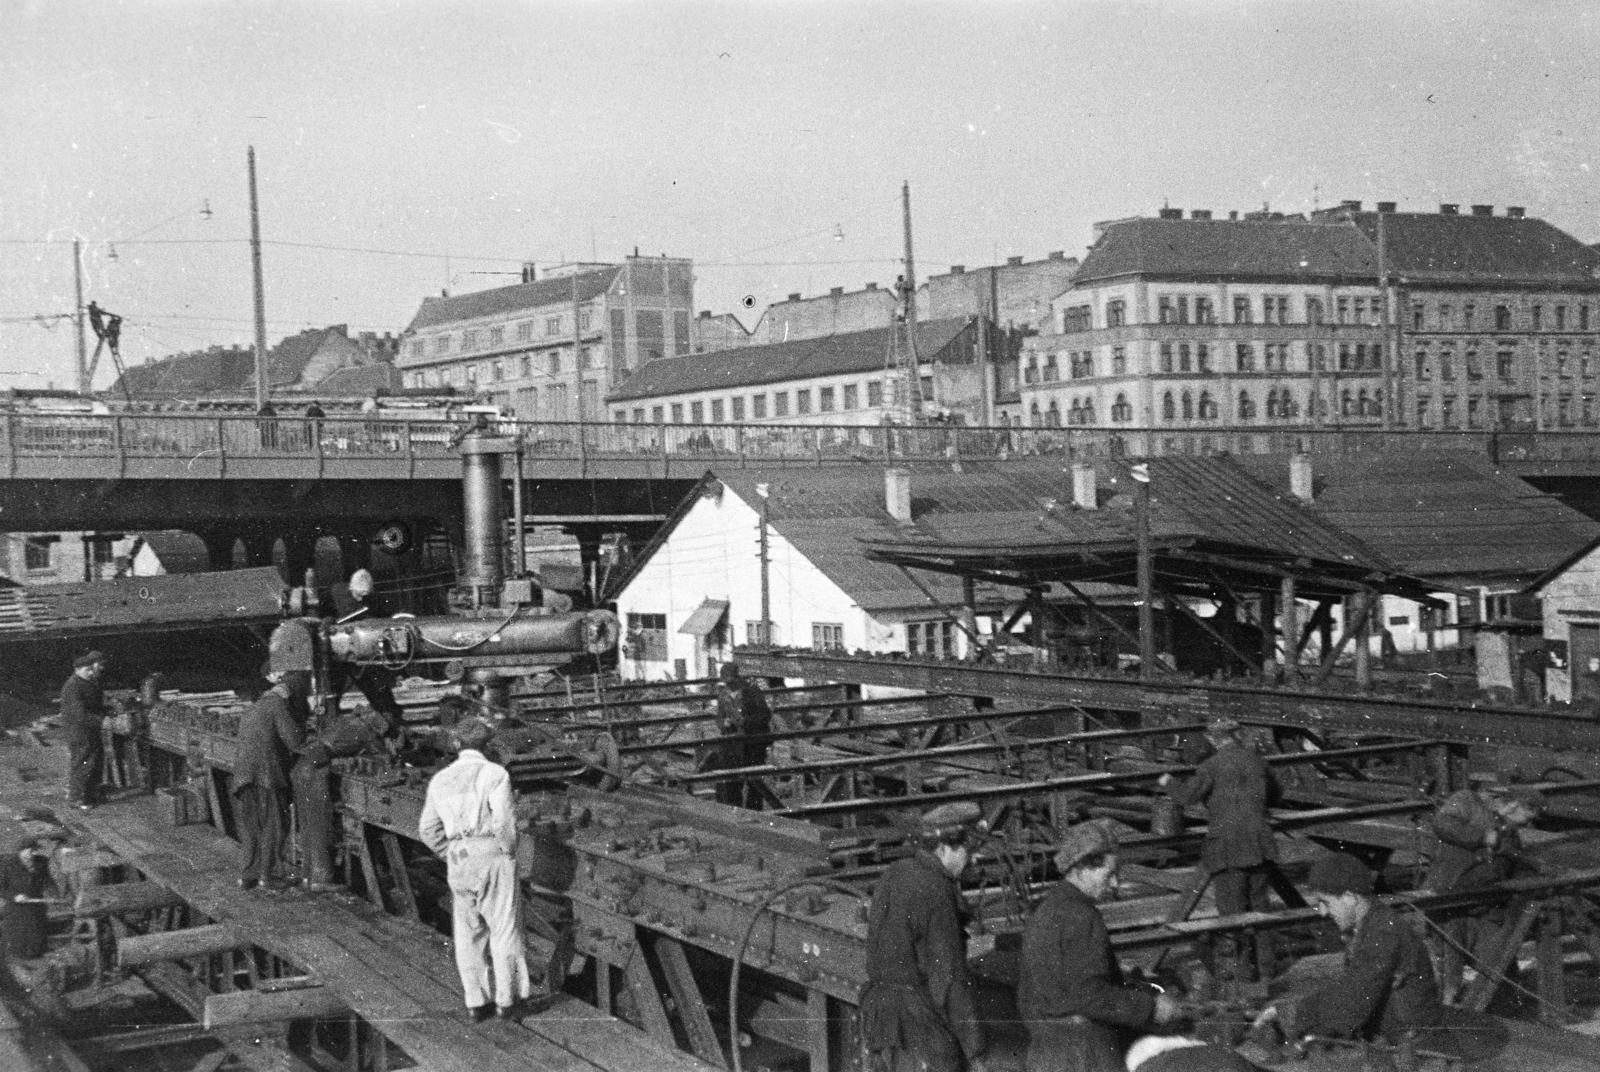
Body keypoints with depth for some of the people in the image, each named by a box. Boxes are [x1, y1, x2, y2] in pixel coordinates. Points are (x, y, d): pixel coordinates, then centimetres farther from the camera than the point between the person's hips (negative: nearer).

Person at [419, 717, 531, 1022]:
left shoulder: (440, 780, 8)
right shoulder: (494, 774, -9)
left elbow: (428, 829, 8)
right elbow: (504, 819, -19)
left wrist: (452, 855, 15)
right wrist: (509, 851, -5)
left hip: (458, 860, 5)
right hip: (493, 854, -4)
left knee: (468, 933, 10)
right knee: (504, 928, 6)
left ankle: (476, 1002, 13)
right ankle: (506, 997, 9)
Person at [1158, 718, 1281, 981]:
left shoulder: (1215, 765, -8)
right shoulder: (1256, 761, 10)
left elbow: (1187, 796, -12)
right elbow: (1275, 793, 25)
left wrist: (1169, 783, 7)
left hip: (1228, 843, -6)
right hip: (1259, 842, 6)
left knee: (1231, 904, 0)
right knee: (1257, 901, 13)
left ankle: (1238, 962, 0)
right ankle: (1263, 960, 18)